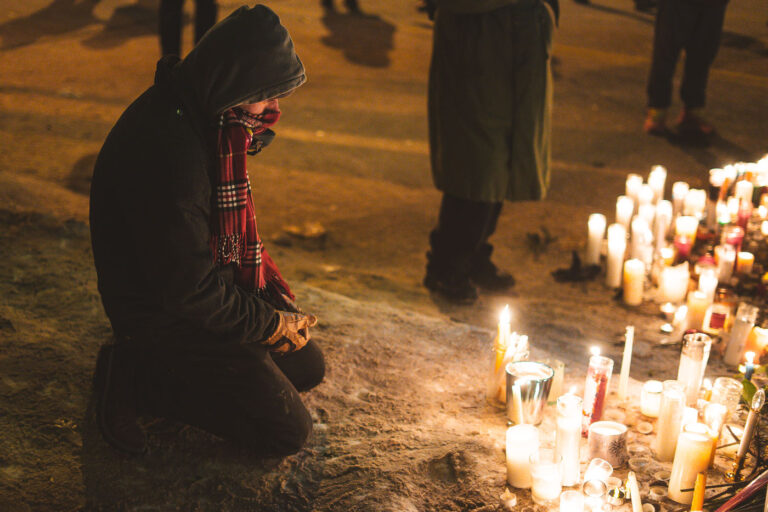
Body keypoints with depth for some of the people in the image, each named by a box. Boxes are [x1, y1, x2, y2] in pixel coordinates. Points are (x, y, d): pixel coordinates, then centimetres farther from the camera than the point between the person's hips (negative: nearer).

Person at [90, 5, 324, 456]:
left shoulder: (195, 112, -2)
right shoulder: (171, 155, -34)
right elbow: (190, 290, -28)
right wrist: (272, 324, -14)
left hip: (215, 283, 10)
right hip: (163, 315, -10)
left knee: (308, 367, 18)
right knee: (287, 432, -6)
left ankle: (169, 369, 16)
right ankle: (135, 381, 0)